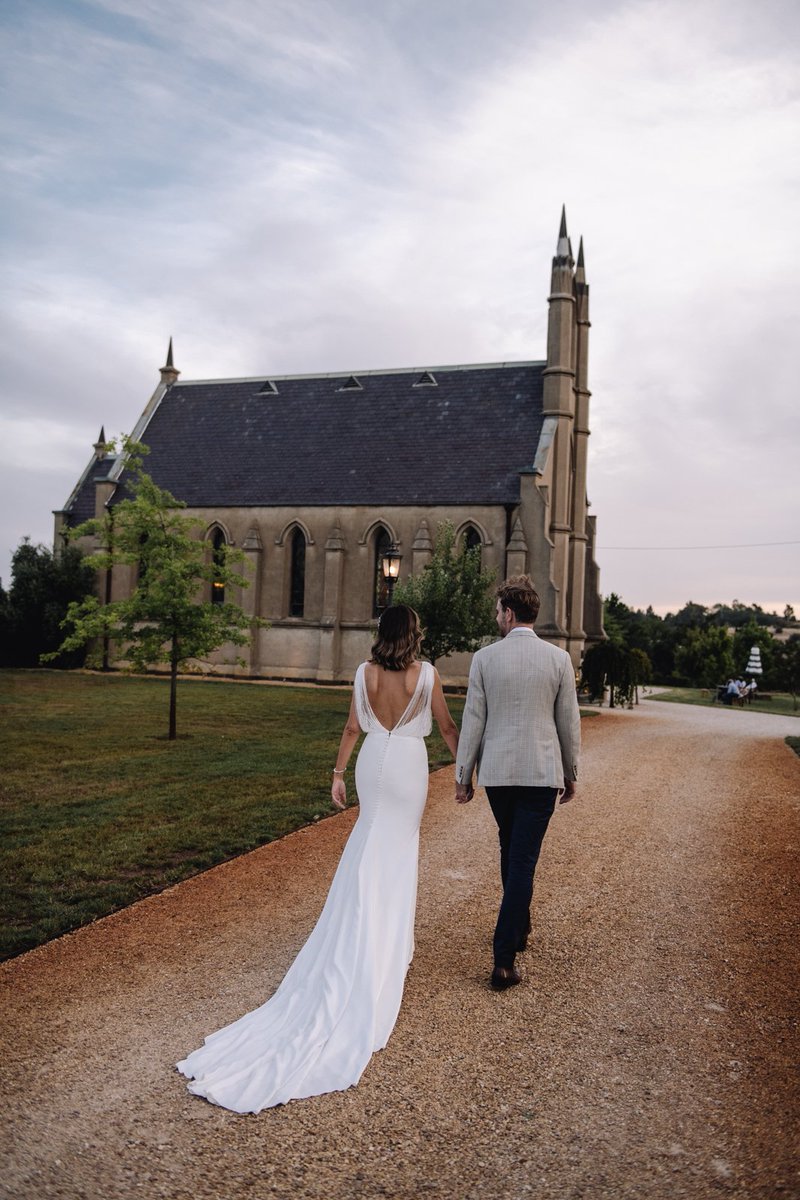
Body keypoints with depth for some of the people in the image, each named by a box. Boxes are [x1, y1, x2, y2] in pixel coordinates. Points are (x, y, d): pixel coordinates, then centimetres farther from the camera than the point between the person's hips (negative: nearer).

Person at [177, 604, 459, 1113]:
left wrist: (338, 773, 12)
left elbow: (352, 727, 3)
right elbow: (447, 727, -1)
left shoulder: (365, 672, -2)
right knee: (399, 850, 9)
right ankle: (392, 940, 17)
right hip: (410, 765, -3)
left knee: (371, 846, 18)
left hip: (373, 762, 3)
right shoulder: (427, 674, -10)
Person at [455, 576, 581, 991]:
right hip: (542, 773, -1)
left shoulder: (484, 658, -5)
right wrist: (571, 774, 14)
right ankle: (503, 960, -3)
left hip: (496, 772, 1)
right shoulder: (559, 659, -4)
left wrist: (463, 776, 6)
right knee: (522, 860, 0)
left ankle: (519, 929, 39)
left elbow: (473, 721, -3)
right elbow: (569, 723, 1)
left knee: (511, 850, 22)